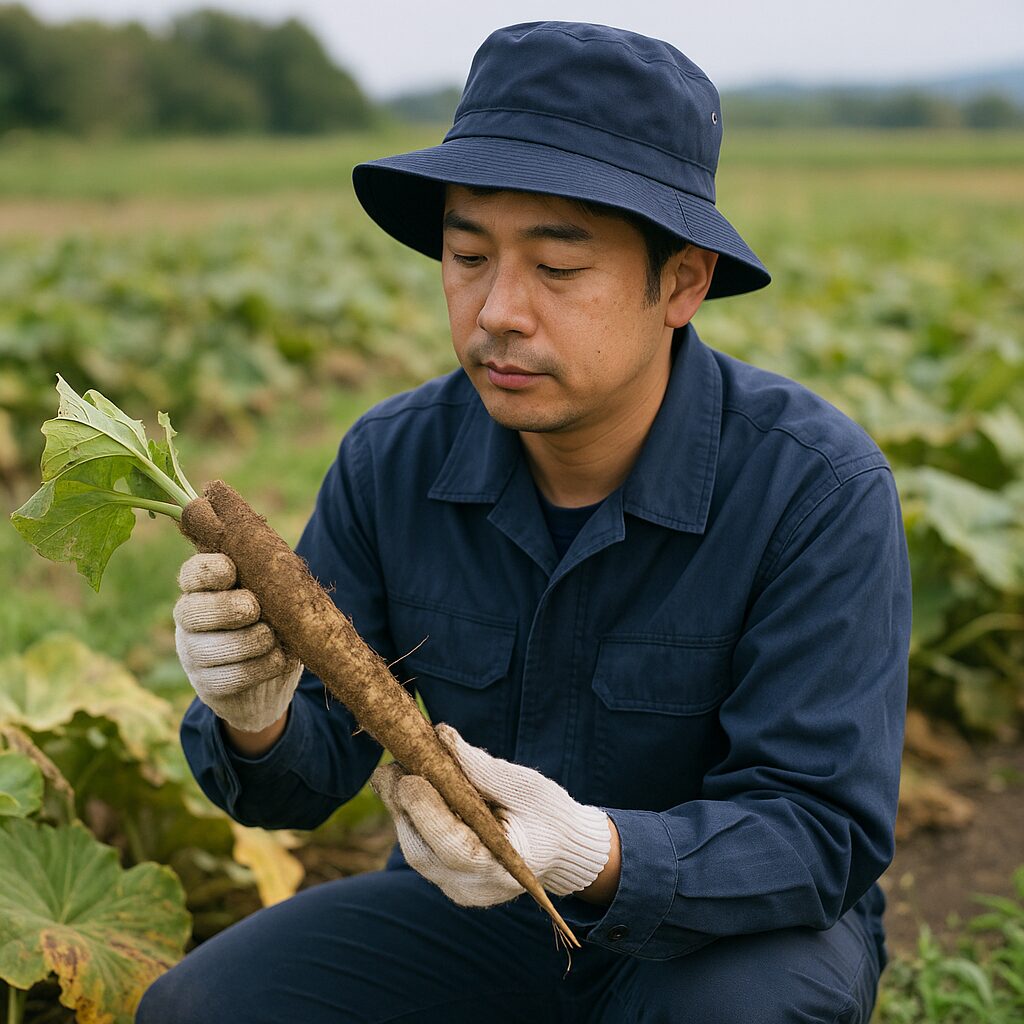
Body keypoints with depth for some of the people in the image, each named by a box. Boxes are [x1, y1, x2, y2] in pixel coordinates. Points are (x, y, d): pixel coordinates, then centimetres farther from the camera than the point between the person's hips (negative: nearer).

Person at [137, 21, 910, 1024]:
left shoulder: (819, 488, -24)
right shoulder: (390, 463, -12)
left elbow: (821, 830, -24)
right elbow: (313, 768, -8)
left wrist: (595, 855, -43)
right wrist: (259, 718, -32)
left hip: (741, 930, -2)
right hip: (479, 912, 3)